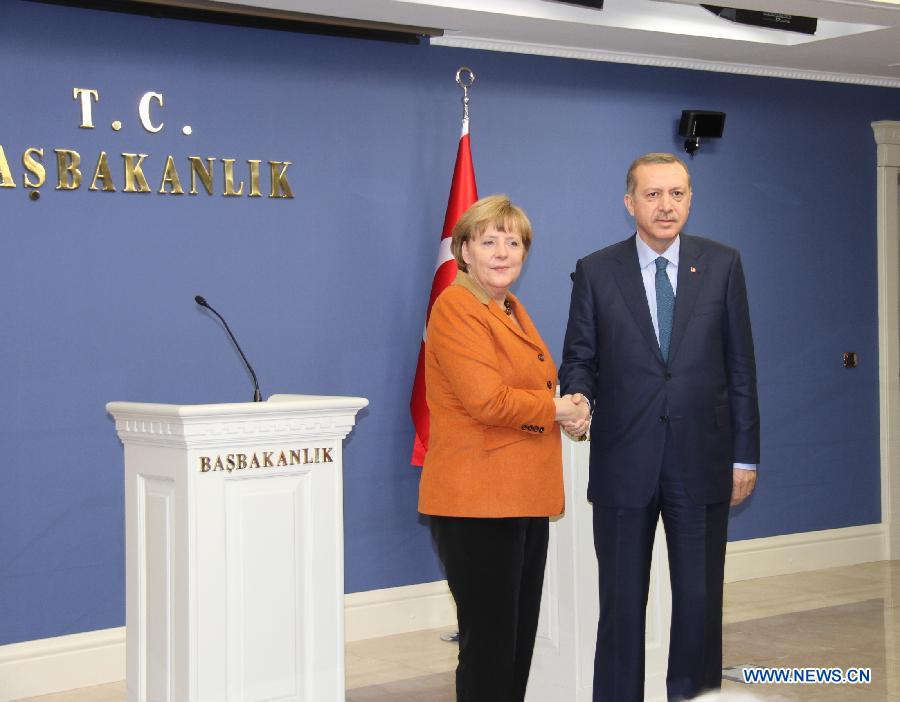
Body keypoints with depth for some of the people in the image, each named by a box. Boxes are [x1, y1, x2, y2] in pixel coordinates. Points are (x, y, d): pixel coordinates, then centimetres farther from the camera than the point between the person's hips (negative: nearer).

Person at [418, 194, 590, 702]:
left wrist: (569, 408, 8)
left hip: (525, 500, 10)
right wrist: (556, 409, -8)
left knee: (520, 639, 14)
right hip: (477, 503, -9)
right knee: (489, 643, -4)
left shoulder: (511, 309, 18)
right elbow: (487, 401, -23)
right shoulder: (456, 309, -12)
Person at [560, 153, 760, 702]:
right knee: (621, 605, 7)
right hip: (623, 464, 0)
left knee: (700, 601, 6)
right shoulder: (596, 271, 2)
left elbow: (740, 364, 5)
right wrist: (577, 398, -18)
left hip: (701, 461, 1)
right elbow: (579, 359, 5)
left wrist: (746, 455, 3)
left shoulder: (722, 265, 4)